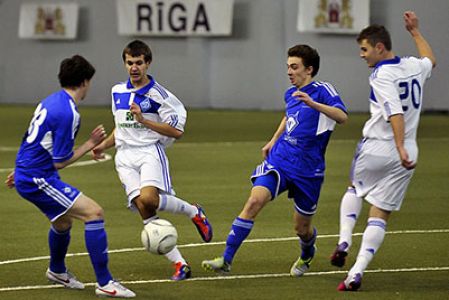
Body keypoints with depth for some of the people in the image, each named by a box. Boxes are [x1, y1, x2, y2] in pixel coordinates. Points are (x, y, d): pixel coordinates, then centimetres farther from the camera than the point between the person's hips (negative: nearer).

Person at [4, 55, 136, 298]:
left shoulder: (51, 101, 10)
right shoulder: (68, 113, -21)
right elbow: (60, 162, -17)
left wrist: (20, 170, 32)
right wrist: (90, 144, -8)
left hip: (27, 175, 10)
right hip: (38, 179, -10)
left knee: (63, 221, 30)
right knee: (94, 212, -14)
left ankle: (57, 271, 56)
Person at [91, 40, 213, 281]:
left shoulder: (158, 95, -3)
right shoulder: (117, 92, 16)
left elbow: (176, 131, -8)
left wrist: (144, 120, -15)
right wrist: (103, 146, 17)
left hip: (150, 151, -5)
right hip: (125, 156, 5)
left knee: (149, 198, -31)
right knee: (143, 208, -11)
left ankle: (194, 212, -2)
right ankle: (179, 263, -9)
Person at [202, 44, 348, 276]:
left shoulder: (321, 91, -10)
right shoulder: (290, 94, 10)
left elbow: (342, 116, -29)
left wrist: (312, 103, -39)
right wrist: (273, 141, 29)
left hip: (307, 170, -4)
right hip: (278, 161, 4)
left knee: (302, 228, 8)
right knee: (254, 201, -19)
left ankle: (306, 256, 46)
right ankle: (226, 260, -20)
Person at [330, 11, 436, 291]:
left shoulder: (382, 75, -14)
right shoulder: (414, 66, 7)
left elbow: (396, 113, -28)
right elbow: (430, 59, 34)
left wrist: (400, 148, -36)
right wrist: (415, 31, 42)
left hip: (375, 149, -5)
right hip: (405, 157, 5)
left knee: (355, 189, 27)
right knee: (380, 216, 4)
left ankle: (344, 241, 11)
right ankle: (357, 272, -6)